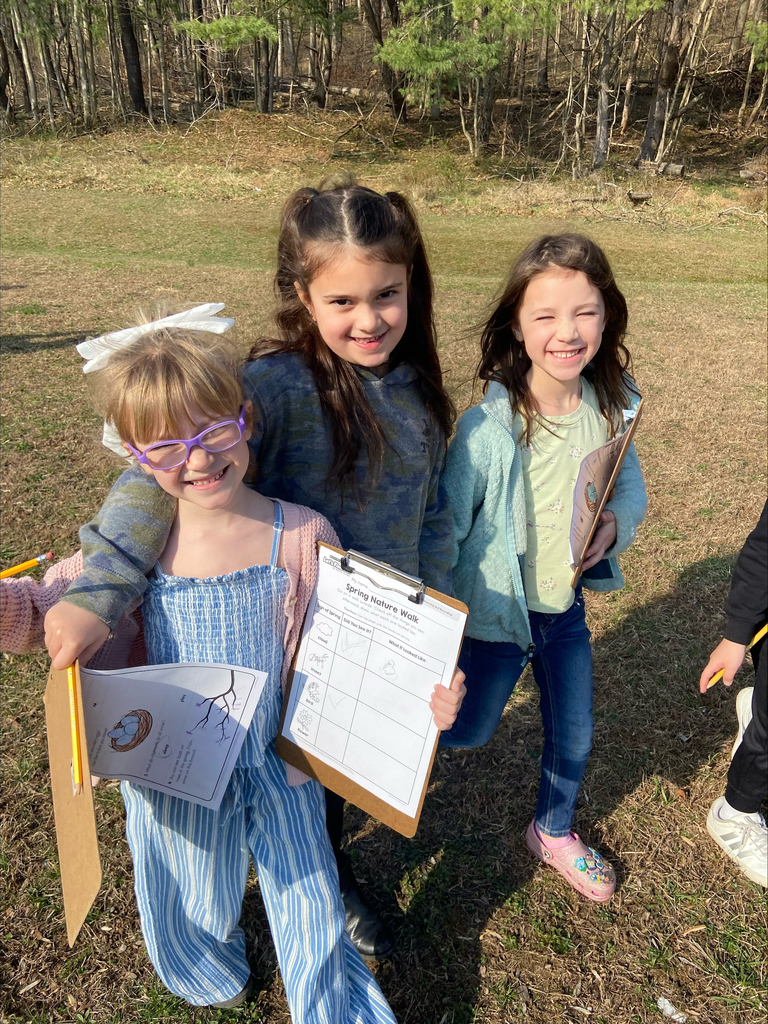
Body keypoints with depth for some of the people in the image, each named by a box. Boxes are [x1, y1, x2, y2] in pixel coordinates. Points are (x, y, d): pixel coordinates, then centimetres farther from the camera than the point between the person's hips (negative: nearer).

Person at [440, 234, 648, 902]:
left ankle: (554, 833, 51)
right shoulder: (487, 426, -26)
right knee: (467, 734, 16)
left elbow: (631, 485, 6)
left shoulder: (612, 409, -11)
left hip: (568, 606, 5)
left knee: (574, 740, 21)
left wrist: (616, 524, -16)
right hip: (496, 611, -4)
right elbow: (445, 524, -20)